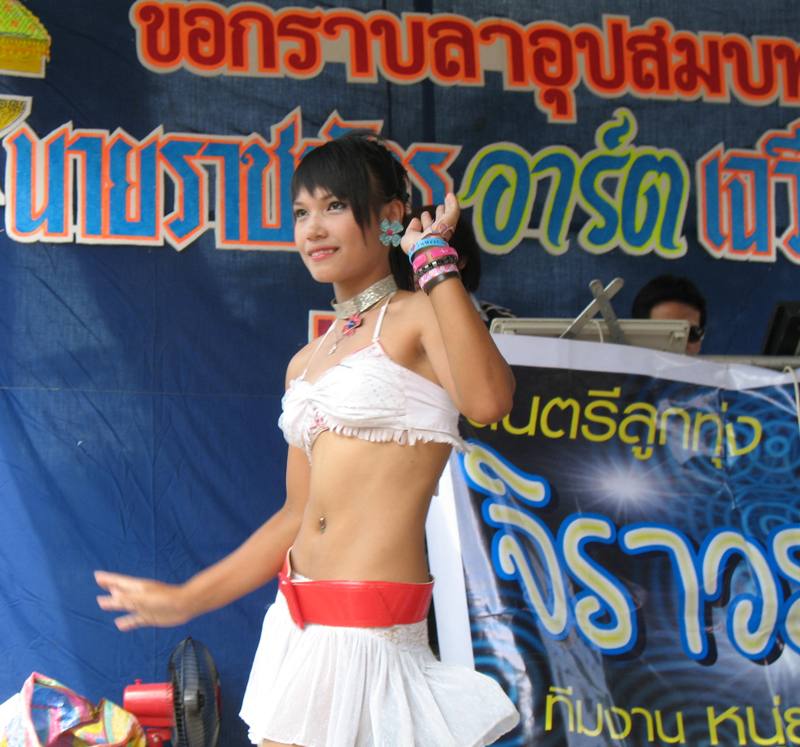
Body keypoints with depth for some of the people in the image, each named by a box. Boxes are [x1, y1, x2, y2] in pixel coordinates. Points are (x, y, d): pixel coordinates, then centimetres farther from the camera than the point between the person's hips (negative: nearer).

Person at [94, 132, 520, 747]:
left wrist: (433, 258, -18)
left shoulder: (420, 317, -4)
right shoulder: (306, 364, 16)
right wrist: (184, 600, 22)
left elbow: (489, 401, -25)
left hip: (372, 627, -7)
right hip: (298, 624, 7)